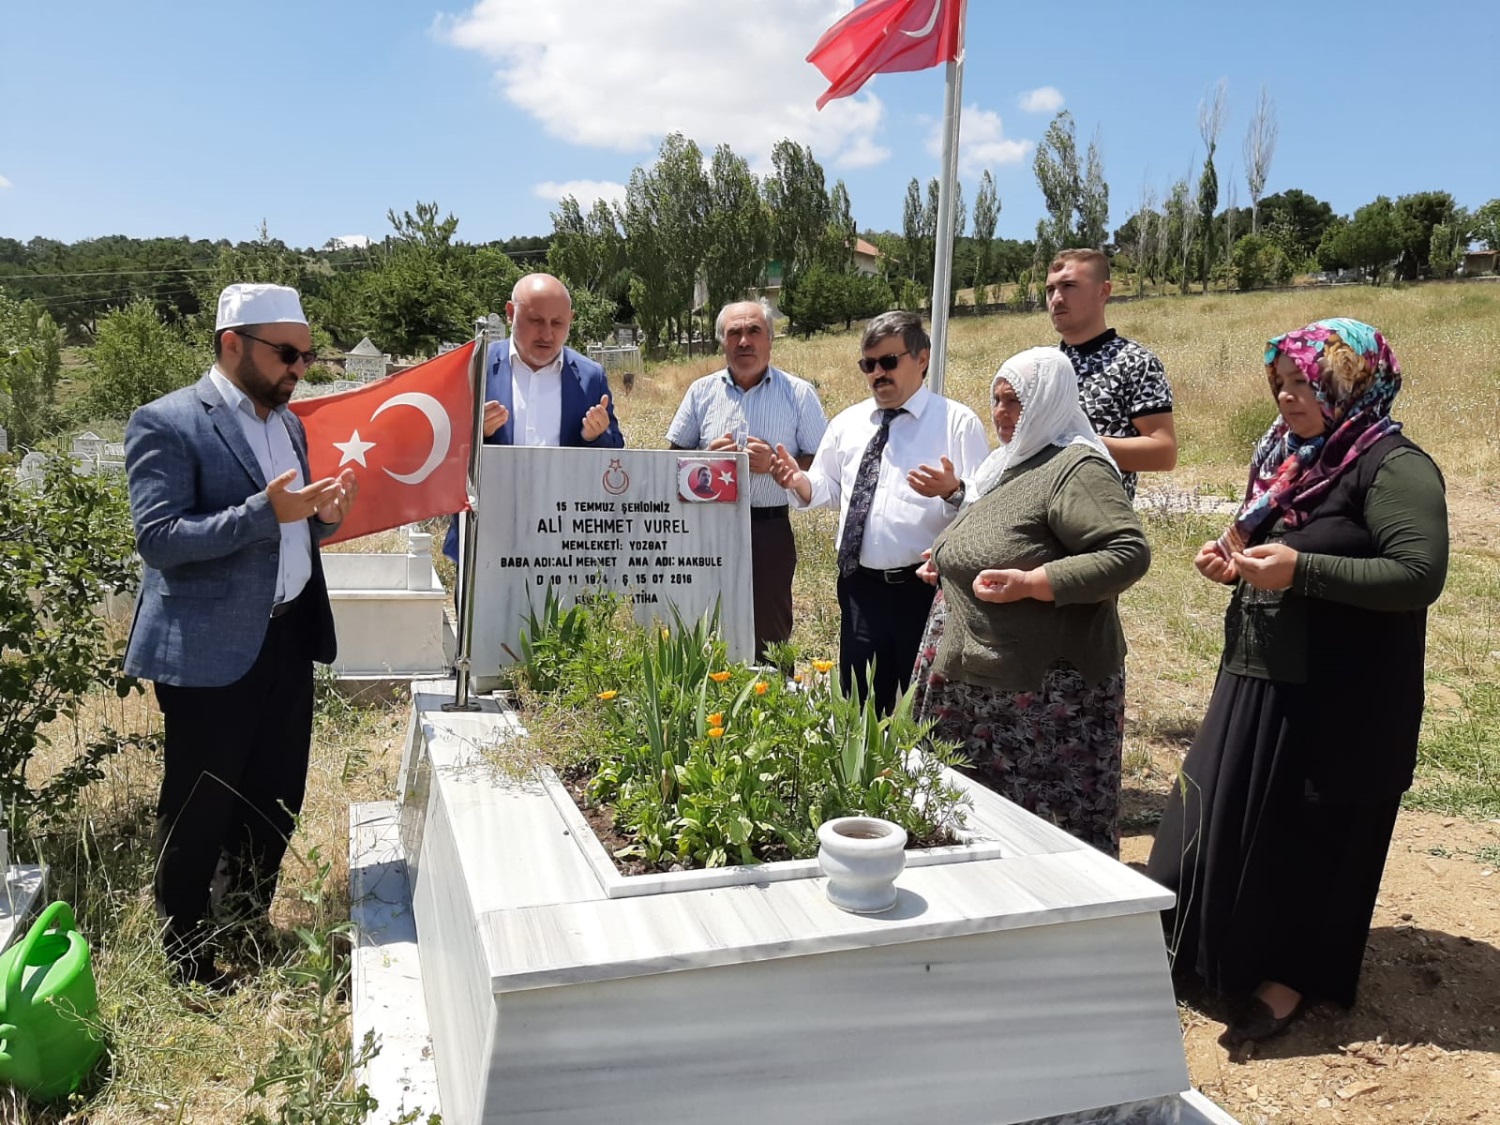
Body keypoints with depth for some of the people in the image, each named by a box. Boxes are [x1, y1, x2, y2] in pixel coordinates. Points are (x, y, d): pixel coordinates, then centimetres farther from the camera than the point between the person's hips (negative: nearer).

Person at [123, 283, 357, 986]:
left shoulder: (288, 423, 13)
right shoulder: (166, 424, -11)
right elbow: (158, 538, -18)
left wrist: (322, 516, -2)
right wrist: (267, 511, -27)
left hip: (289, 638, 7)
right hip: (211, 651, -7)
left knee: (275, 803, 16)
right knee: (198, 813, 6)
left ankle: (250, 930, 34)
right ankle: (187, 965, 23)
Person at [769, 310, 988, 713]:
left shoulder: (958, 422, -4)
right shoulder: (847, 422, 11)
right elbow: (826, 489, 18)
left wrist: (952, 493, -29)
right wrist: (797, 481, -3)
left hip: (926, 590, -4)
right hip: (860, 588, 5)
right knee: (860, 707, 16)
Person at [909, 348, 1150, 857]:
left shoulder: (1077, 468, -14)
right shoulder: (1011, 464, 16)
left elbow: (1129, 554, -23)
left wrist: (1029, 583, -27)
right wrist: (950, 562, 14)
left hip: (1045, 689, -9)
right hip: (981, 679, 10)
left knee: (1044, 819, -2)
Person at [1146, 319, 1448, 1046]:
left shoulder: (1394, 467, -14)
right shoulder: (1289, 458, 12)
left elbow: (1419, 576, -23)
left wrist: (1301, 570, -27)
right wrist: (1234, 563, 1)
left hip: (1338, 700, -8)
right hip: (1257, 681, 8)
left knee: (1308, 835, 3)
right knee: (1224, 819, 13)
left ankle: (1292, 978, 20)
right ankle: (1218, 951, 30)